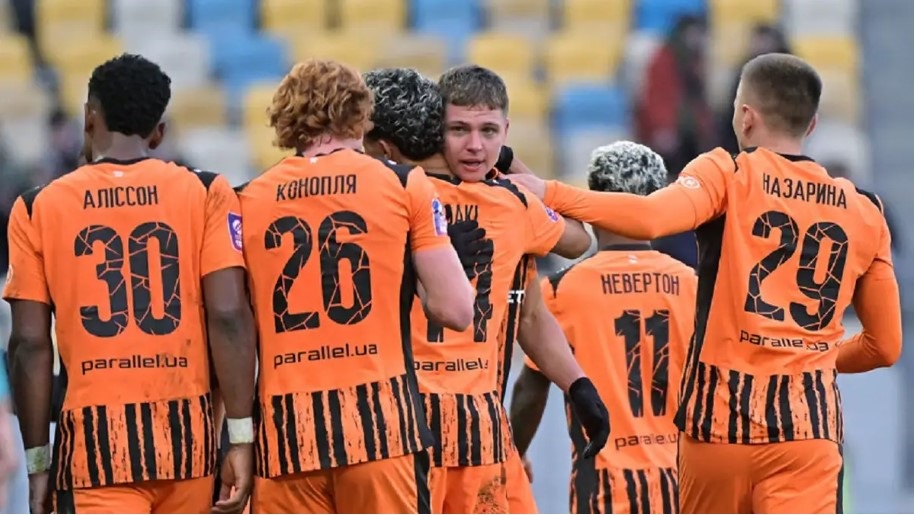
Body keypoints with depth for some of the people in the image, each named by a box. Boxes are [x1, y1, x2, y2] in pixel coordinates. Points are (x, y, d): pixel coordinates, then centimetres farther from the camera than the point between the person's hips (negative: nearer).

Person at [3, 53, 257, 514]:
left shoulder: (37, 209, 3)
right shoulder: (206, 193, 3)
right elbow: (229, 319, -5)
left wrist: (37, 461, 6)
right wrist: (242, 437, -3)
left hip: (94, 440, -2)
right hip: (187, 432, 2)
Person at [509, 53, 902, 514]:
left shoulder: (729, 175, -1)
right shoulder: (864, 213, 10)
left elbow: (650, 218, -21)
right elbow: (885, 346, 14)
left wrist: (551, 194, -12)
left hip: (721, 412, -1)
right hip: (808, 422, 1)